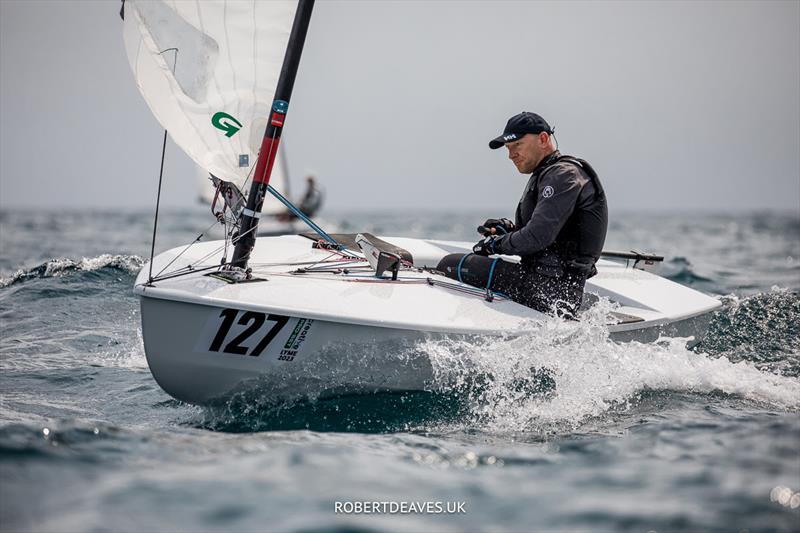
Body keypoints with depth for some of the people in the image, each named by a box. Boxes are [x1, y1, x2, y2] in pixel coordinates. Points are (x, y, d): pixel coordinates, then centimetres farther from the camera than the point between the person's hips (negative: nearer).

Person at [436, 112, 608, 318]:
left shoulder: (563, 174, -12)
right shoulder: (544, 175, 21)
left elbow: (538, 237, -23)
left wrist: (497, 244, -8)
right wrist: (508, 229, 6)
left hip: (550, 289, -11)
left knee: (449, 266, -9)